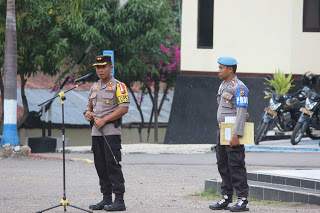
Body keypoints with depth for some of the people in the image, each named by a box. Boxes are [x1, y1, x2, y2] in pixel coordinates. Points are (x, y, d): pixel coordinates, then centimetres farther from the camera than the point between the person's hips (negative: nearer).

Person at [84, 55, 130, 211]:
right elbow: (89, 105, 27)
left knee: (113, 165, -11)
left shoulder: (118, 86, -6)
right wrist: (88, 113, 2)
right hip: (96, 132, 8)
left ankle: (119, 201, -11)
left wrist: (104, 120, -17)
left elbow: (124, 108, -14)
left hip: (111, 131, -8)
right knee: (100, 166, 8)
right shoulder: (94, 87, 18)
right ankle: (106, 199, 14)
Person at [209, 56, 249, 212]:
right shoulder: (223, 85, 17)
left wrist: (236, 135, -24)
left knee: (236, 166, -8)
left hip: (233, 131, -9)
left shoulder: (239, 87, -12)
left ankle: (242, 199, -7)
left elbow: (241, 111, -18)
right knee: (223, 165, 10)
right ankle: (226, 198, 15)